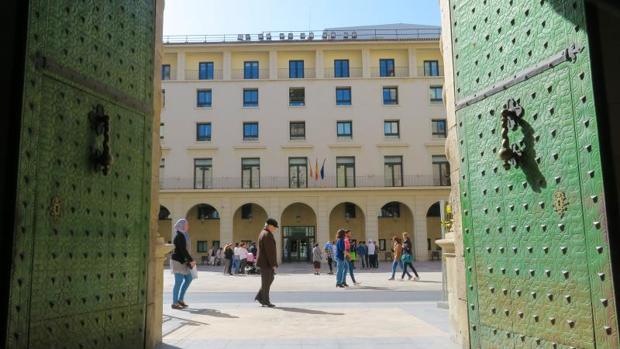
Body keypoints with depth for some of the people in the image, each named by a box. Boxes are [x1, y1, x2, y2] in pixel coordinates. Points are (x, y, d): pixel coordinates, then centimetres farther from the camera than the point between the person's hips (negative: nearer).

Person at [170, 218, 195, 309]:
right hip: (178, 261, -10)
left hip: (183, 261, 10)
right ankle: (175, 303, 1)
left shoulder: (183, 235, 14)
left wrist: (189, 260, 11)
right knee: (179, 281, -6)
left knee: (188, 279, 12)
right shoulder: (179, 236, -15)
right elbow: (183, 250, -22)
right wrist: (191, 260, -20)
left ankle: (180, 299, 20)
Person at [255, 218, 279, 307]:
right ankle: (266, 301, 8)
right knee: (266, 282, -1)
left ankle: (259, 297, 19)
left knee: (270, 279, 16)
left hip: (265, 261, 10)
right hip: (266, 262, -10)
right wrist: (273, 264, -20)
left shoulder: (264, 233, 15)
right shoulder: (267, 235, -19)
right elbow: (269, 251, -23)